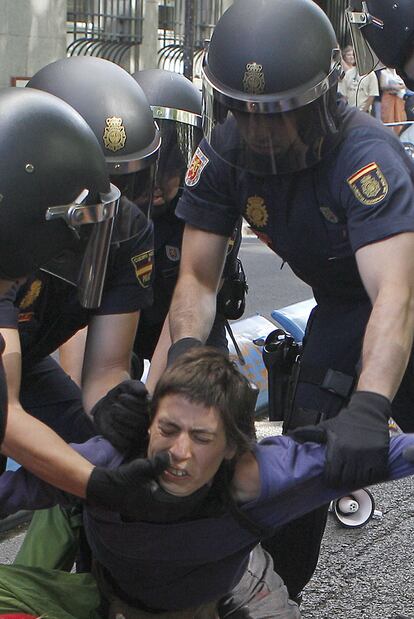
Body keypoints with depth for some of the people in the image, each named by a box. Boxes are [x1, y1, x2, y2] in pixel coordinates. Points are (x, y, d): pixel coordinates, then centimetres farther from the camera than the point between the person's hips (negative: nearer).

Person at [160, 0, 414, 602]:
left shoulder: (364, 153, -37)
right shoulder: (225, 151, -19)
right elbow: (198, 275, -14)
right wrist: (185, 349, -35)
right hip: (341, 303, 4)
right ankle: (277, 588, 15)